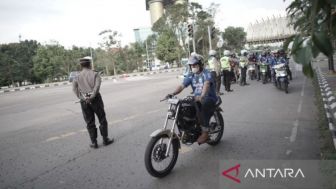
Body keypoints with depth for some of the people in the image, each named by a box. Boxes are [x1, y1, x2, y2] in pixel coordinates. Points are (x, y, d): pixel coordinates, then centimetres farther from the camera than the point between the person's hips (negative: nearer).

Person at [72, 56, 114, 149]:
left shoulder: (77, 76, 8)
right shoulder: (95, 74, -1)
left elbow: (74, 88, -5)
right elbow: (97, 86, -17)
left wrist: (81, 98, -10)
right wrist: (92, 97, -17)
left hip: (84, 102, 3)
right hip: (95, 99, -3)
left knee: (90, 122, 11)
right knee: (102, 119, 11)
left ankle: (94, 142, 16)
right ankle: (105, 139, 17)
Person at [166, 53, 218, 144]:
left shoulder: (206, 73, -10)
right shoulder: (191, 76, 9)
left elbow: (206, 84, -30)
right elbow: (182, 86, -2)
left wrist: (201, 96, -50)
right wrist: (173, 93, -22)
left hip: (210, 98, -6)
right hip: (197, 99, 6)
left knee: (203, 105, -39)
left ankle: (205, 133, -29)